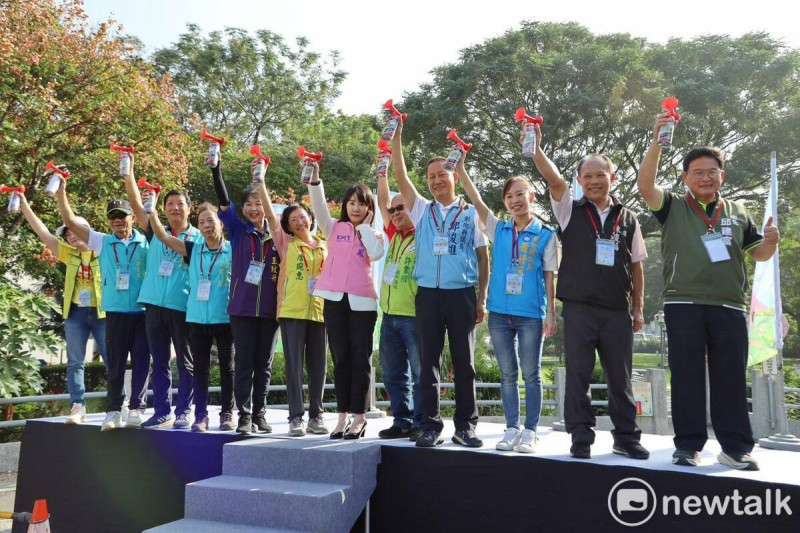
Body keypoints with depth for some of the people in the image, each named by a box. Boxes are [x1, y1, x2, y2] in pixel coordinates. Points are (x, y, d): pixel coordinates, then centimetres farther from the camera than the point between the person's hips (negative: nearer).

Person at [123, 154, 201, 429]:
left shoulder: (199, 238, 3)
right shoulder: (155, 232, 11)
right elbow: (136, 204, 7)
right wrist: (128, 172, 2)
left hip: (183, 306, -3)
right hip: (154, 304, 3)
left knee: (186, 363, 3)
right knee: (159, 362, 9)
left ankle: (184, 412, 10)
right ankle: (161, 411, 18)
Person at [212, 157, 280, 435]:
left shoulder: (276, 235, 7)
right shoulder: (238, 230, 4)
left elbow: (284, 268, 11)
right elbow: (224, 201, -8)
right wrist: (216, 169, -19)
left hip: (269, 308, 2)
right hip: (242, 307, -2)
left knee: (264, 364, 8)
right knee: (244, 363, 0)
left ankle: (259, 414, 17)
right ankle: (244, 415, 6)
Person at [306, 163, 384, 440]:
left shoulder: (374, 234, 12)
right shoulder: (334, 228, 13)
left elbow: (376, 254, -10)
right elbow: (319, 206, -3)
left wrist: (365, 226, 0)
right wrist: (315, 179, -16)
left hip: (362, 300, -1)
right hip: (335, 299, 1)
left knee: (360, 359, 0)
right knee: (341, 359, 5)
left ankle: (359, 417, 7)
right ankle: (343, 416, 12)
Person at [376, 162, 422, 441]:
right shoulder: (395, 236, 15)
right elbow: (382, 202, 16)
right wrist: (382, 171, 12)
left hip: (414, 314, -7)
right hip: (390, 314, 7)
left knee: (420, 372, -1)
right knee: (393, 373, 10)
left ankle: (421, 424, 7)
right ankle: (402, 421, 20)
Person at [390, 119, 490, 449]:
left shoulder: (471, 214, 8)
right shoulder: (422, 211, 12)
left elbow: (483, 257, 7)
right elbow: (401, 176, 5)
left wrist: (482, 299, 1)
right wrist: (396, 134, -1)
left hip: (462, 294, -1)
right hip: (428, 294, 2)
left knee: (464, 364, 4)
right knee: (428, 364, 3)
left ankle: (465, 426, 13)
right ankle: (431, 427, 12)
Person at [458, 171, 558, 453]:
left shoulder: (545, 235, 2)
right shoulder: (499, 230, 8)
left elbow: (549, 277, 2)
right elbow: (477, 201, -2)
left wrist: (551, 313, -3)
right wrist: (459, 168, -11)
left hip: (531, 314, -3)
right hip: (499, 313, 3)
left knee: (531, 375, 4)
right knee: (507, 374, 9)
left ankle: (530, 431, 13)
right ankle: (511, 429, 19)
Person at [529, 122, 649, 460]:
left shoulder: (628, 219, 11)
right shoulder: (571, 211, 5)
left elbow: (636, 266, 12)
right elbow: (554, 180, -12)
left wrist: (638, 309, 9)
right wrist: (536, 148, -26)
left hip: (617, 311, 2)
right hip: (578, 308, -2)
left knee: (620, 378, 8)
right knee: (578, 376, 1)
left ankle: (626, 438, 21)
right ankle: (581, 439, 10)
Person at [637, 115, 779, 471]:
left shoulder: (737, 212, 17)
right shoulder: (673, 207, 7)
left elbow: (759, 255, 21)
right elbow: (644, 184, -10)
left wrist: (771, 241, -3)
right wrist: (657, 141, -19)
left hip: (730, 306, 3)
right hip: (683, 304, -2)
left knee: (731, 378, 5)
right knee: (686, 375, 1)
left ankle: (735, 447, 12)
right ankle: (688, 445, 8)